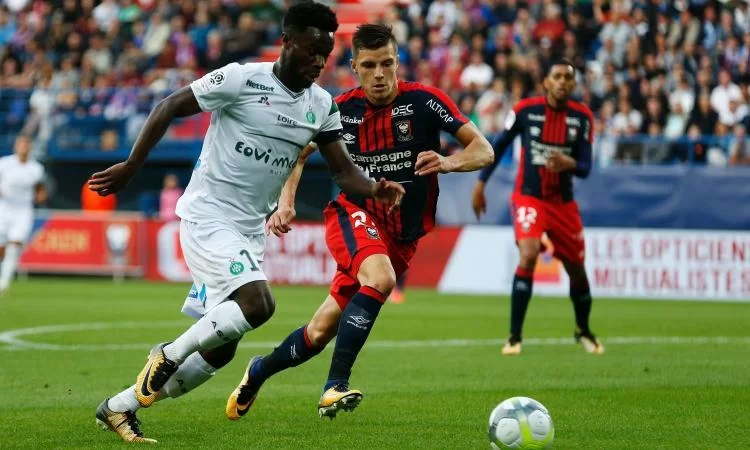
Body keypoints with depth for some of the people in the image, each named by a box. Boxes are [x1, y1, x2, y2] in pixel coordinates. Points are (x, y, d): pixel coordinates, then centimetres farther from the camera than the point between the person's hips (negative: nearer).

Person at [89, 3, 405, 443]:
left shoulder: (322, 106, 6)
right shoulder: (242, 79, -13)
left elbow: (344, 170, 4)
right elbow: (170, 107, -7)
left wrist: (375, 189, -18)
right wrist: (131, 167, -8)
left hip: (249, 231, 7)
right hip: (208, 215, -7)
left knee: (219, 349, 8)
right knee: (258, 304, -28)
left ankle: (119, 407, 22)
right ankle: (169, 354, -5)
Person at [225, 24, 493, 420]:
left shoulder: (423, 101, -8)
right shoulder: (342, 109, -3)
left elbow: (483, 151, -10)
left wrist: (450, 162, -31)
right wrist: (286, 202, -3)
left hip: (402, 235, 1)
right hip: (353, 213, -1)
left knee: (321, 331, 3)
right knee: (380, 277, -35)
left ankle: (258, 372, 29)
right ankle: (335, 386, -32)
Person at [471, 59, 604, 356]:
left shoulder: (582, 117, -5)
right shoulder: (526, 110, -9)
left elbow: (585, 168, -8)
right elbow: (499, 146, 4)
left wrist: (570, 164, -30)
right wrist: (481, 184, 3)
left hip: (563, 203, 3)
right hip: (528, 197, -3)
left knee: (576, 268, 10)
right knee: (528, 256, -25)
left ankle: (583, 331, 38)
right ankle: (514, 337, -17)